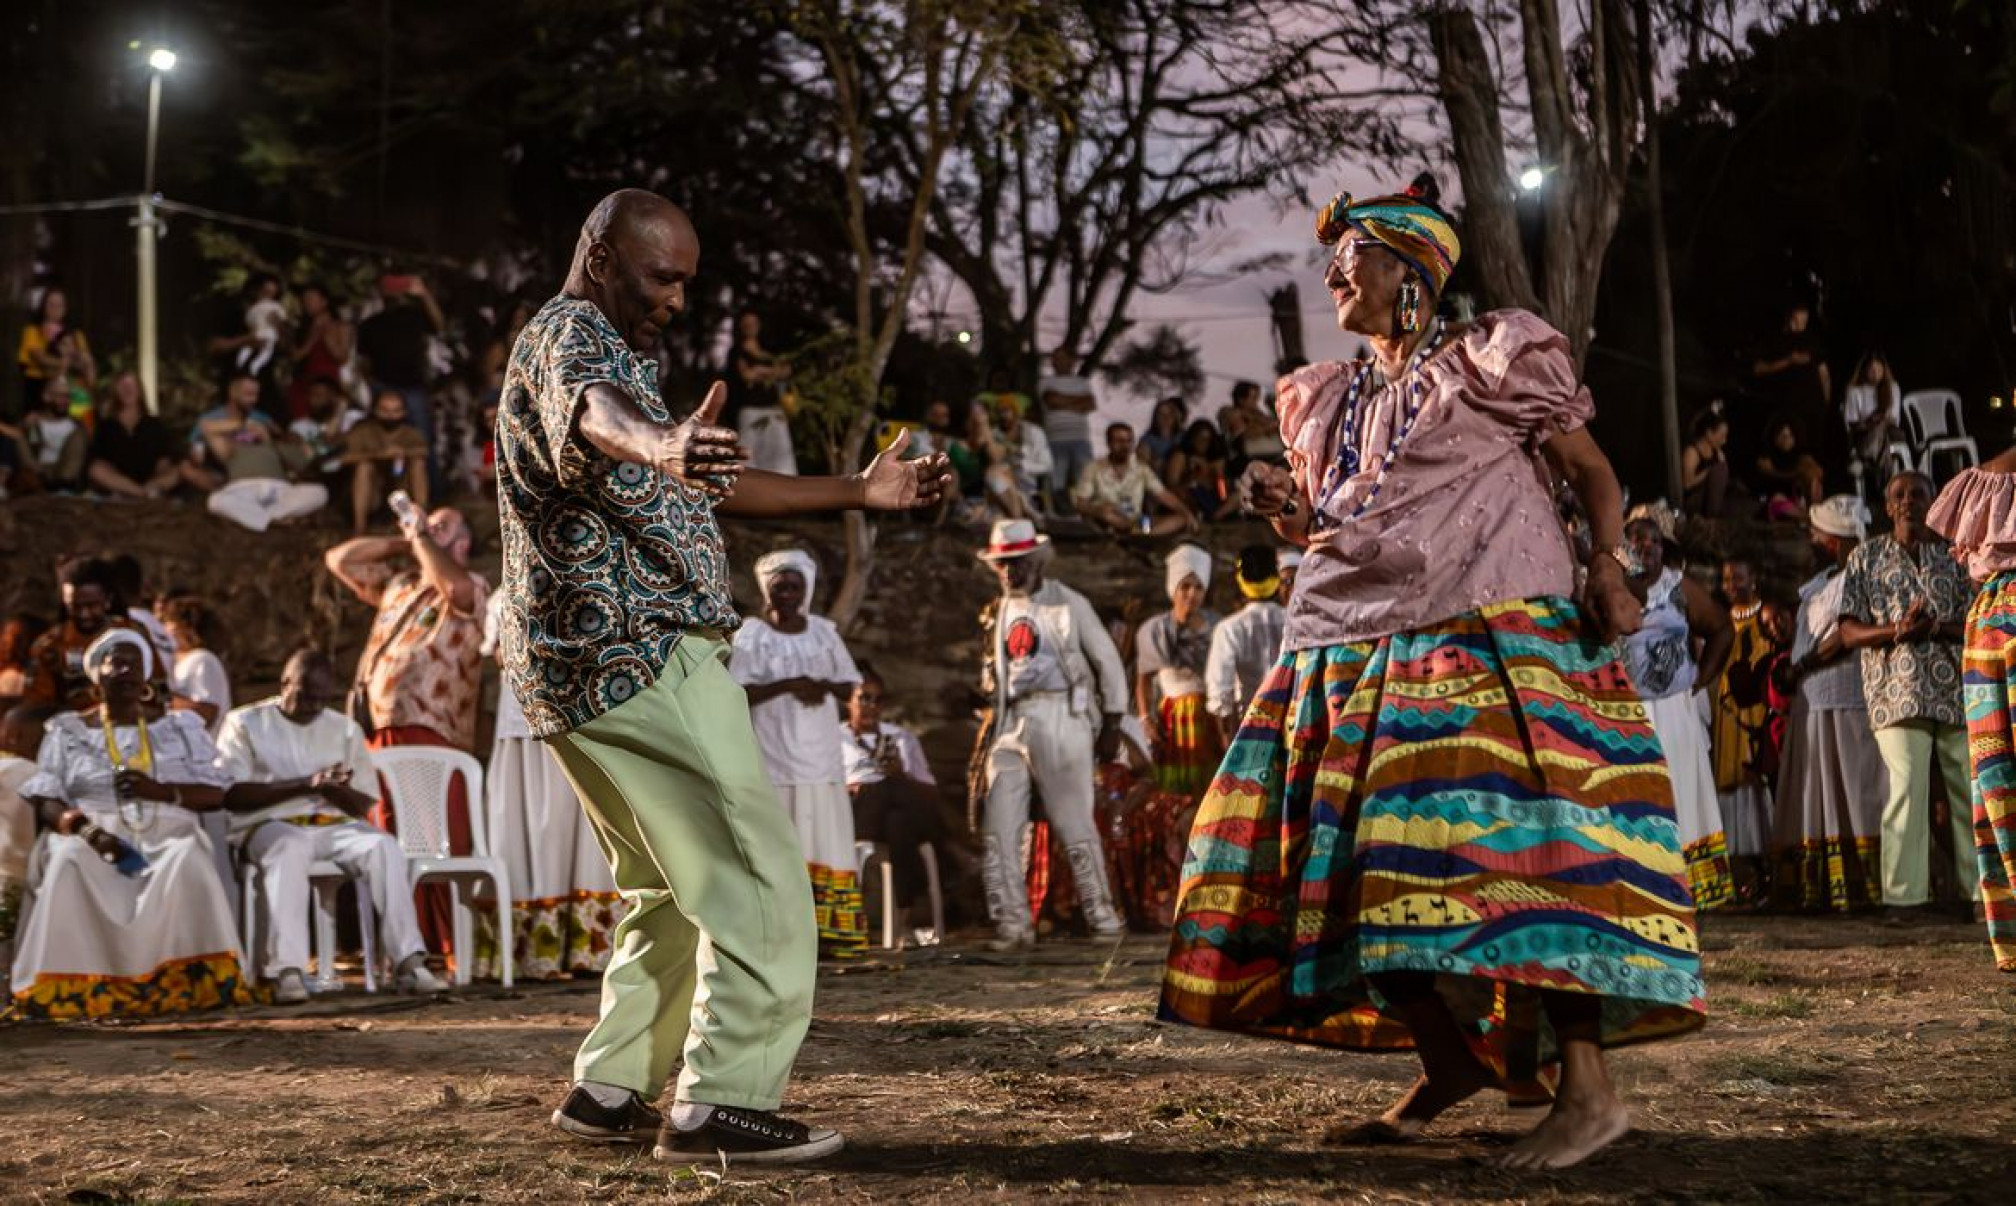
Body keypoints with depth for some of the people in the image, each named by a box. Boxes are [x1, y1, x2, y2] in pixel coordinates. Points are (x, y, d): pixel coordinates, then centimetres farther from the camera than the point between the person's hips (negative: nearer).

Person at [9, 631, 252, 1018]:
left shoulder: (180, 727, 20)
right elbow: (46, 800, 5)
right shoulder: (68, 731, 17)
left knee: (187, 860, -35)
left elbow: (215, 793, 11)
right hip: (94, 835, 0)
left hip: (168, 836, 0)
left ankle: (189, 980, -40)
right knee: (69, 862, -36)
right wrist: (86, 829, -17)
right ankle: (73, 985, -39)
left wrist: (158, 790, -8)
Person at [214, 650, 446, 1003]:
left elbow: (364, 805, 15)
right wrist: (305, 784, -15)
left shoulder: (345, 729, 19)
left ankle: (408, 961, -31)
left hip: (334, 824, 3)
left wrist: (334, 788, -9)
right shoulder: (244, 722, 8)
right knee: (288, 848, -39)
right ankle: (286, 970, -44)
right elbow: (232, 794, -7)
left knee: (383, 846, -27)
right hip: (270, 825, -3)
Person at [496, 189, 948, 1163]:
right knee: (757, 886, -9)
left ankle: (610, 1088, 19)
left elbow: (712, 487, 29)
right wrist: (660, 445, -58)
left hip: (595, 670, 11)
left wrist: (858, 491, 22)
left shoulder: (615, 349, 25)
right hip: (640, 655, -11)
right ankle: (721, 1102, -11)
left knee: (677, 892, 18)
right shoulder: (568, 336, -9)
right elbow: (597, 413, -35)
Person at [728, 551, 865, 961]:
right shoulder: (752, 634, -1)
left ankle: (829, 933, 4)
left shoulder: (824, 631, 11)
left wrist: (823, 686, -7)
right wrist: (787, 685, -19)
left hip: (822, 758, 4)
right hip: (774, 762, -4)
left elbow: (848, 685, 14)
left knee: (828, 845, 1)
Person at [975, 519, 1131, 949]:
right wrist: (990, 731, 8)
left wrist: (1111, 725, 0)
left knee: (1075, 825, -2)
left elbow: (1107, 662, 3)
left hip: (1060, 719, -5)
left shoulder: (1069, 604, 2)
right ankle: (1012, 925, 1)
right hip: (1011, 725, 5)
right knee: (998, 831, -3)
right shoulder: (998, 613, 15)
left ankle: (1103, 916, 9)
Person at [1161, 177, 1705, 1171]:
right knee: (1369, 863, 2)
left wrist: (1609, 568, -12)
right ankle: (1447, 1059, 17)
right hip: (1360, 651, 7)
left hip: (1491, 639, -7)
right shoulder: (1329, 401, 20)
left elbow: (1592, 470, 4)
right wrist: (1293, 517, 3)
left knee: (1512, 841, -17)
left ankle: (1587, 1089, -16)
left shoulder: (1491, 362, 2)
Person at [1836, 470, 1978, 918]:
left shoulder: (1955, 554, 12)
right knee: (1905, 788, -13)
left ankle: (1982, 888, 10)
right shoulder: (1867, 557, 10)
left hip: (1957, 689, 2)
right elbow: (1849, 631, 6)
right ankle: (1905, 894, -11)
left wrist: (1934, 627, -15)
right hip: (1897, 691, -2)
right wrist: (1895, 631, -14)